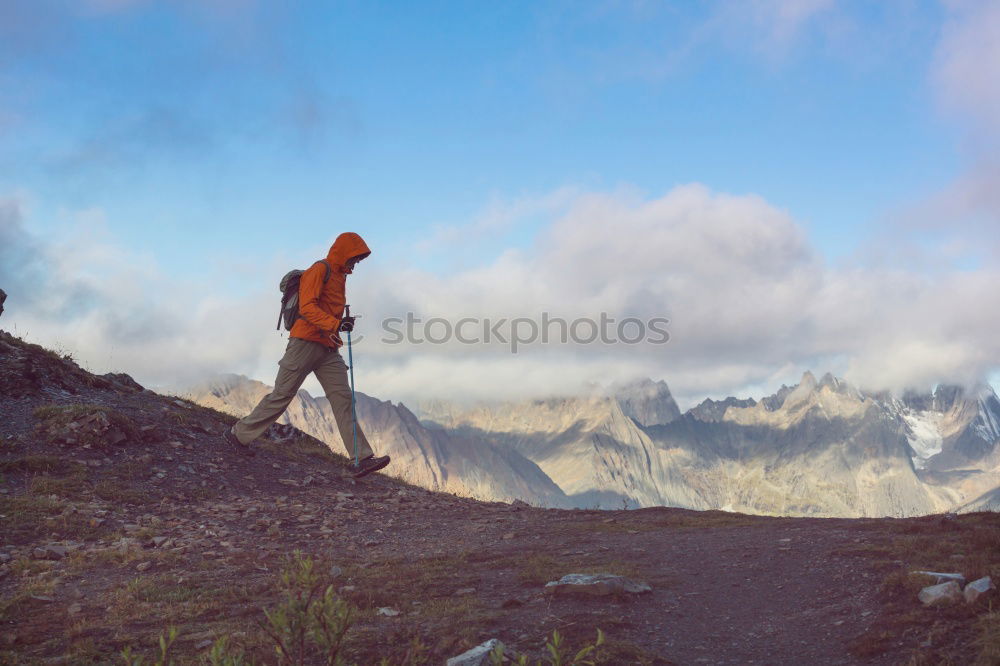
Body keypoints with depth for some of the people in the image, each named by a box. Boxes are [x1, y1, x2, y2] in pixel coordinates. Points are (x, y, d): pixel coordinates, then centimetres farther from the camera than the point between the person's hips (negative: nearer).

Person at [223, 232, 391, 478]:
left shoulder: (339, 276, 22)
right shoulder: (319, 270, -7)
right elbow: (307, 307, -19)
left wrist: (344, 322, 11)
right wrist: (335, 324, -30)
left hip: (328, 349, 8)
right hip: (306, 342, -8)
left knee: (342, 399, -3)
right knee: (282, 395, -2)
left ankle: (361, 459, -10)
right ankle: (239, 434, 16)